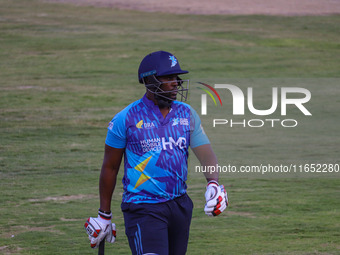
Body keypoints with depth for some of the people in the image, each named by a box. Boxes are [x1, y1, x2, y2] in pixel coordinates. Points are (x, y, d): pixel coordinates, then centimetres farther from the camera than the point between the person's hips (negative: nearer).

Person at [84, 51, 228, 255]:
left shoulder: (186, 114, 7)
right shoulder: (126, 119, -6)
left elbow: (205, 152, 0)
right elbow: (110, 167, 2)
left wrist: (213, 183, -22)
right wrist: (104, 215, 6)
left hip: (180, 206, 5)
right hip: (143, 208, -5)